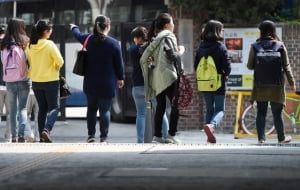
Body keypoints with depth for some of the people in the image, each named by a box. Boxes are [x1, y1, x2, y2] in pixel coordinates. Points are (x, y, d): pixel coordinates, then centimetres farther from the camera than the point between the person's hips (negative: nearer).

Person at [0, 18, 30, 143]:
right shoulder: (25, 42, -8)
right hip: (23, 80, -2)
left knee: (12, 110, 12)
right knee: (22, 108, 5)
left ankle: (14, 136, 12)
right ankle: (21, 134, -11)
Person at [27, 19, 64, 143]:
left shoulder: (30, 46, -2)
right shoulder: (49, 45, -16)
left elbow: (29, 62, 7)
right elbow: (60, 61, -14)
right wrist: (56, 68, 6)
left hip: (35, 81, 5)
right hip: (51, 80, -5)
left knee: (42, 108, 13)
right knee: (54, 107, 4)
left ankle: (42, 136, 11)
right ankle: (47, 130, -18)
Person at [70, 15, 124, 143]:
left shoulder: (88, 39, -1)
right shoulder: (114, 43, -10)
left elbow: (78, 35, 22)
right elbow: (119, 63, -4)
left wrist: (74, 28, 45)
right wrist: (120, 78, 11)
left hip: (90, 83, 3)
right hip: (107, 83, -3)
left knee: (91, 108, 16)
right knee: (105, 110, 2)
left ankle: (91, 135, 14)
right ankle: (103, 138, 0)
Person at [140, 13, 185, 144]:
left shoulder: (155, 39, 16)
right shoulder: (168, 36, -5)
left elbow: (144, 58, 12)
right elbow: (172, 55, -16)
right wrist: (180, 51, 1)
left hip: (156, 77, 8)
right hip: (167, 75, -8)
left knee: (160, 106, 9)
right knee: (175, 105, -3)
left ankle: (157, 135, 6)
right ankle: (171, 135, -8)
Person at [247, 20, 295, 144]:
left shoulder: (255, 46, -5)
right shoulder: (280, 46, -4)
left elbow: (250, 66, -2)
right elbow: (286, 66, -2)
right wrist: (291, 83, 6)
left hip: (260, 86, 0)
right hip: (276, 86, 0)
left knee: (261, 113, 9)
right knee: (277, 113, 10)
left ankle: (261, 137, 4)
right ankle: (281, 138, 19)